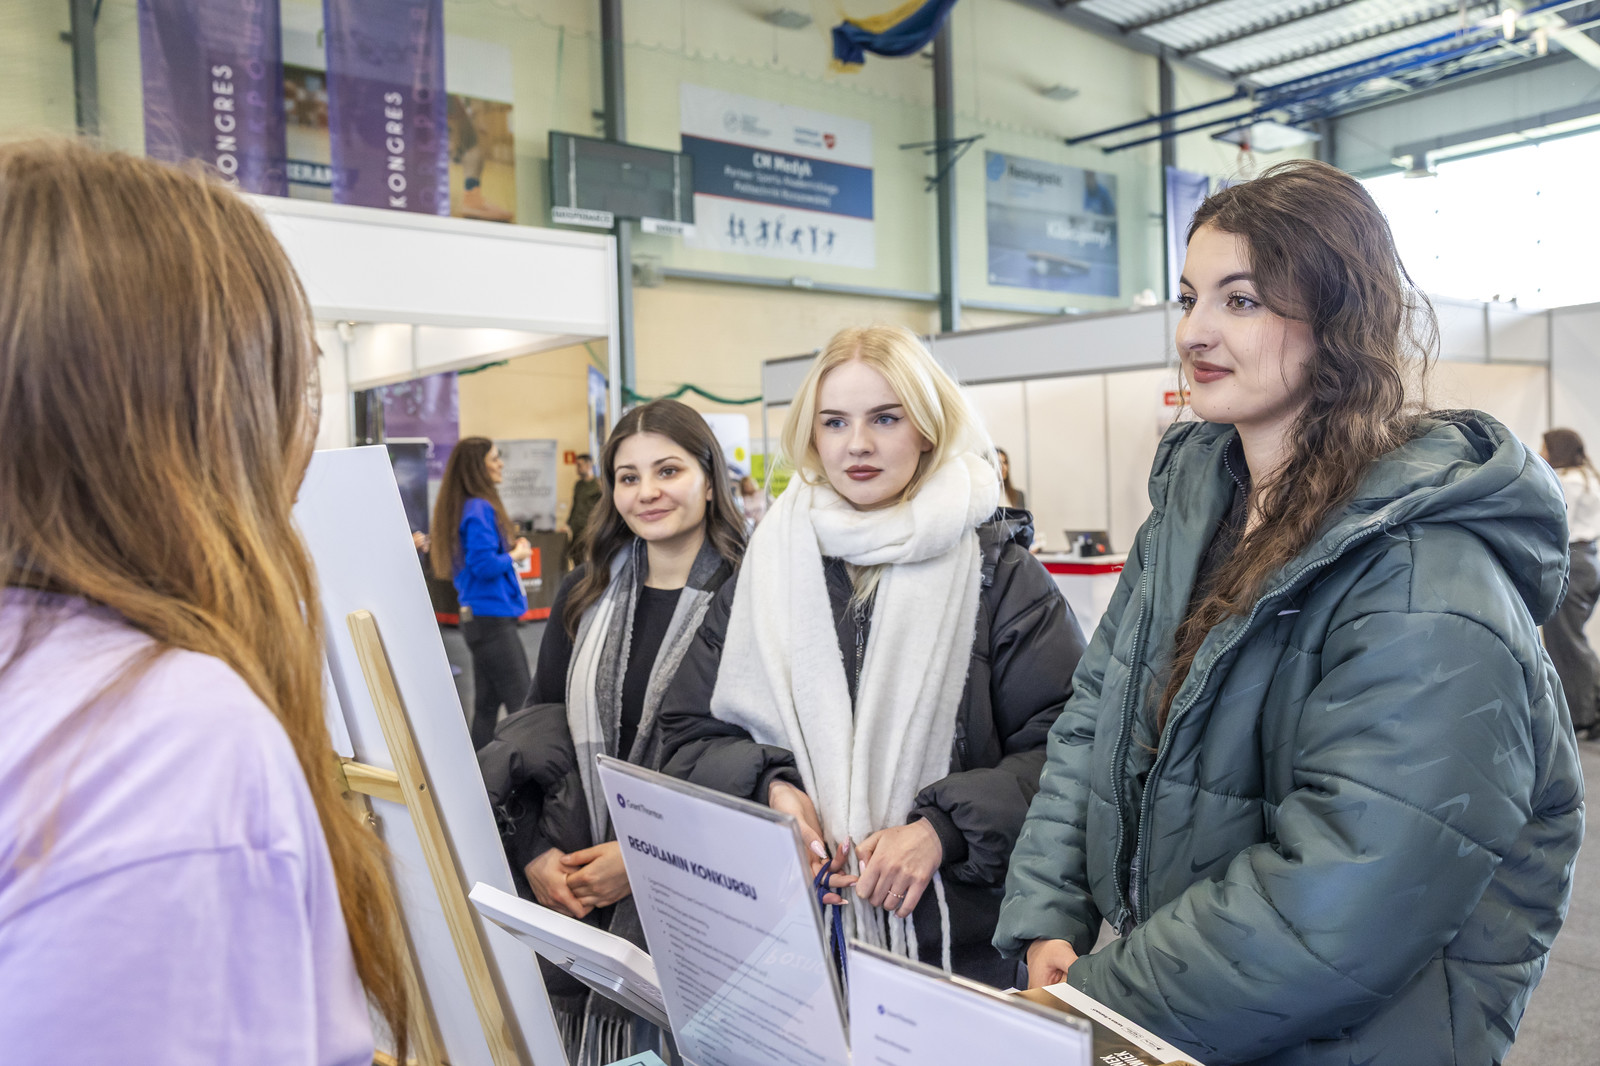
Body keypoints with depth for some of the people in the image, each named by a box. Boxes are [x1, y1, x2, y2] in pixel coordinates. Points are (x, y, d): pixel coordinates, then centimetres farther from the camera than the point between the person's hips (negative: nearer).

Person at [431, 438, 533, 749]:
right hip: (492, 618, -10)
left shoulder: (470, 507, 14)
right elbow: (485, 565, -22)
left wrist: (509, 551, 9)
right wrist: (515, 555, -6)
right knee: (524, 706, -9)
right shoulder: (479, 510, -16)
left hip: (477, 618, 10)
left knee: (487, 704, 14)